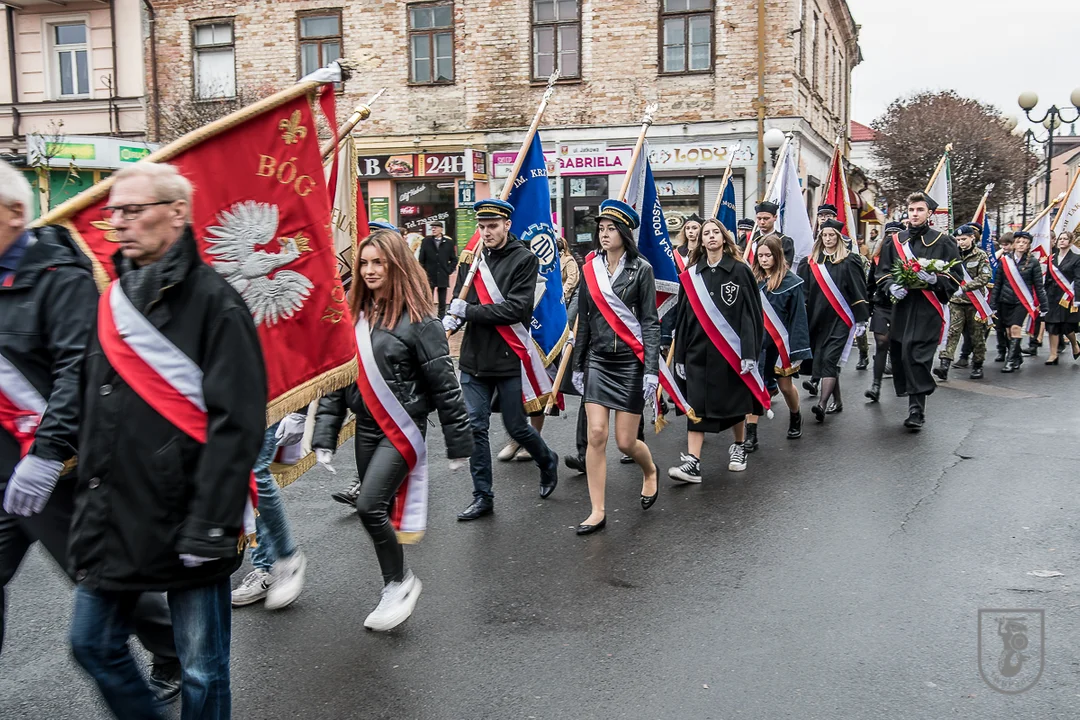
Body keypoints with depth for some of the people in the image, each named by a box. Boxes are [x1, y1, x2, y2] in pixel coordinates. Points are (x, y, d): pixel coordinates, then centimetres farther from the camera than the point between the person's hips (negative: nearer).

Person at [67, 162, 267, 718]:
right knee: (92, 643, 18)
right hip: (113, 520, 7)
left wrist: (210, 526, -20)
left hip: (183, 520, -7)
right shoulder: (113, 300, 11)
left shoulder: (213, 301, -12)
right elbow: (92, 412, 19)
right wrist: (88, 501, 17)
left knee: (202, 670, 7)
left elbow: (235, 423, -18)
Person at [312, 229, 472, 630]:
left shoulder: (417, 320, -12)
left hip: (404, 426, -6)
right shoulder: (354, 315, 7)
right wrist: (325, 436, 4)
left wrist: (458, 442, -8)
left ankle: (399, 581, 6)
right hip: (366, 426, 7)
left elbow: (444, 384, -10)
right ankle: (396, 588, 27)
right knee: (380, 509, 12)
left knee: (369, 505, -15)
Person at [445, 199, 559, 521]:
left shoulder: (524, 259, -6)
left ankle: (547, 461, 37)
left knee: (516, 426, 6)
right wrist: (452, 317, -13)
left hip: (509, 358, -4)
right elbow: (459, 299, 11)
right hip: (474, 357, 4)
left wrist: (469, 311, -17)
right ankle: (482, 496, 16)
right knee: (475, 426, 4)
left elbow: (517, 307, -16)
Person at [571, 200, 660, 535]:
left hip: (630, 362, -3)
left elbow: (650, 322, -6)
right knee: (596, 435, -7)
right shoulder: (590, 268, 6)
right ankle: (597, 511, 3)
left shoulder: (641, 269, -4)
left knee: (626, 441, 1)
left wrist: (651, 370, -13)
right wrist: (578, 365, 13)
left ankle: (650, 471, 36)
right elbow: (584, 320, 12)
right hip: (598, 360, 3)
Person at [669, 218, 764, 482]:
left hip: (731, 348, -2)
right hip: (698, 349, 2)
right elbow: (683, 316, 8)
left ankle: (739, 447, 34)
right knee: (696, 404, -4)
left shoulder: (740, 271, -1)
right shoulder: (691, 275, 7)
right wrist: (679, 356, 6)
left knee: (735, 400, 11)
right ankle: (692, 462, -6)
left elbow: (751, 314, -5)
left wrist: (749, 353, -13)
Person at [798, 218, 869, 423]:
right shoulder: (812, 262, 9)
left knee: (829, 359, -14)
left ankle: (822, 404, -20)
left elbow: (858, 291, -3)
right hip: (818, 318, 5)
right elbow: (805, 291, 12)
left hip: (840, 319, -5)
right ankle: (837, 401, 21)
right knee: (822, 359, 9)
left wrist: (861, 319, -6)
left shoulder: (849, 261, -2)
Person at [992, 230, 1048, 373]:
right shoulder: (1005, 260, 4)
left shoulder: (1033, 262, -1)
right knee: (1010, 331, 6)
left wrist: (1044, 306, 0)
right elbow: (998, 284, 8)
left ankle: (1011, 361, -10)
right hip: (1006, 300, 3)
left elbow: (1039, 286, 1)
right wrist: (993, 304, 6)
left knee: (1016, 328, -13)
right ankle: (1017, 358, 21)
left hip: (1023, 301, -3)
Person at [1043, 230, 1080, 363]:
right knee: (1052, 326, 0)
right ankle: (1053, 355, 3)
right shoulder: (1052, 258, 12)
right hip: (1052, 296, 4)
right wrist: (1045, 296, 7)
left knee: (1067, 326, -1)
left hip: (1067, 297, -4)